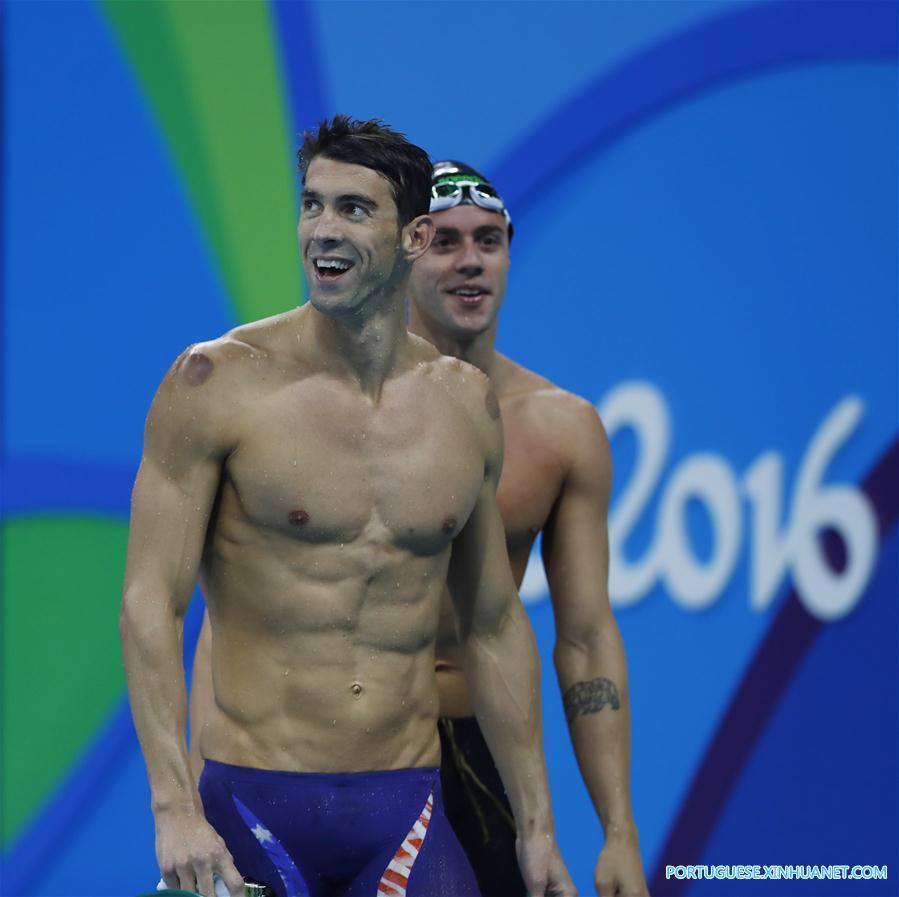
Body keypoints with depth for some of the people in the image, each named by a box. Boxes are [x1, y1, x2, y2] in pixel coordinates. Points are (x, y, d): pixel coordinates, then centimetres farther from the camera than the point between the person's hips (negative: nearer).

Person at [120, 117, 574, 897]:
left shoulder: (467, 405, 8)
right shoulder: (220, 384, -5)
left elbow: (494, 628, 16)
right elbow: (150, 603, -8)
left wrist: (536, 827, 14)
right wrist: (175, 806, -17)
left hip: (407, 807, 3)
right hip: (255, 804, -3)